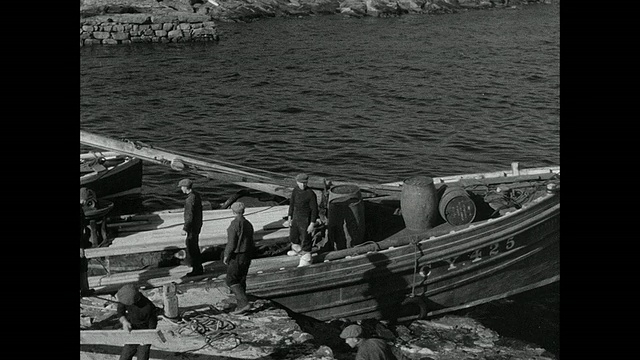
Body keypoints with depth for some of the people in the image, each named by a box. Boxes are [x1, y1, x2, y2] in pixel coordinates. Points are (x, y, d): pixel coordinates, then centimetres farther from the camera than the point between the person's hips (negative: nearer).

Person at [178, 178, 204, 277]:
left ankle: (196, 269, 7)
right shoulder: (197, 195, 6)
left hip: (192, 226, -10)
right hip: (198, 224, 10)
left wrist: (185, 229, -19)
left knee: (191, 247, 0)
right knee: (195, 246, 19)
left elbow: (190, 216, -25)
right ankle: (199, 267, 27)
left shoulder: (190, 199, -24)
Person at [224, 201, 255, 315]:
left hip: (237, 256, -8)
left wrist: (226, 256, -8)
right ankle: (241, 306, 18)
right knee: (241, 281, 15)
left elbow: (231, 243, -19)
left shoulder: (235, 224, -17)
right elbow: (251, 242, 11)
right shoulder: (248, 224, 8)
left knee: (231, 281, -2)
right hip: (247, 255, 8)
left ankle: (244, 303, -13)